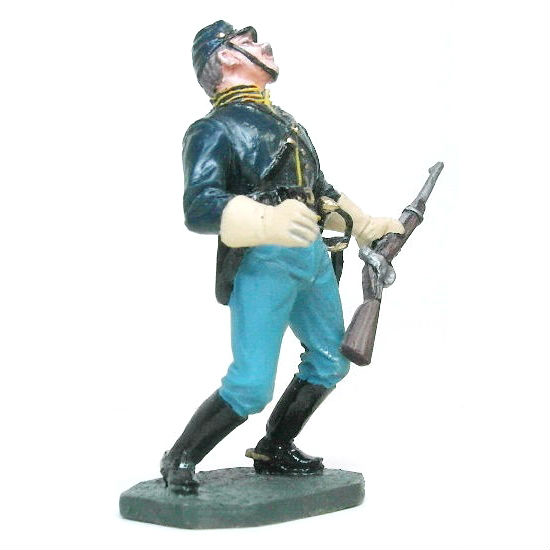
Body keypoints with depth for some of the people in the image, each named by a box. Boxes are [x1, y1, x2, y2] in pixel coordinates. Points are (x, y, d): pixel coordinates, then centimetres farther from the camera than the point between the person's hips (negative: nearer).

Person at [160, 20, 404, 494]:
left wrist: (366, 226, 31)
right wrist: (266, 221, -37)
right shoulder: (215, 129, -5)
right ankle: (179, 462, 8)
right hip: (263, 262, -8)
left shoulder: (283, 120, 21)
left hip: (313, 255, 8)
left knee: (331, 362, 15)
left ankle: (275, 451, 30)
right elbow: (200, 207, -20)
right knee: (251, 387, -11)